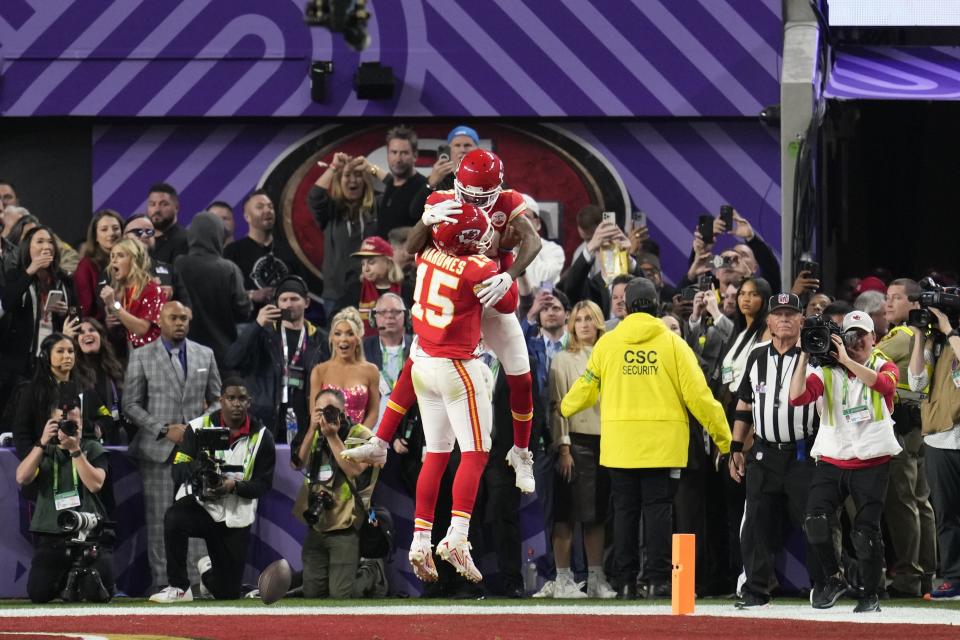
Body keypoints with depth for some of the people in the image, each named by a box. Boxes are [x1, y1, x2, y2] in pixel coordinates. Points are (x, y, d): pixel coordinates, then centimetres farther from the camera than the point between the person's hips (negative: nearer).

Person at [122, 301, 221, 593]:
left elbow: (217, 401, 16)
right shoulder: (141, 357, 3)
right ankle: (162, 581, 0)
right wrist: (165, 430, -10)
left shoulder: (204, 355, 12)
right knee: (160, 518, -3)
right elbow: (131, 405, 0)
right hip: (158, 449, -2)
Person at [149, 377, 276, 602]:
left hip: (235, 518, 2)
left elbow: (263, 484, -2)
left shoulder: (261, 436, -2)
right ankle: (178, 587, -19)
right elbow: (178, 472, -8)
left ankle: (208, 570, 44)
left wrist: (234, 486, -22)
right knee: (174, 518, -39)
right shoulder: (198, 428, -5)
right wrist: (198, 465, -30)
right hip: (199, 505, -1)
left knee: (228, 593, 5)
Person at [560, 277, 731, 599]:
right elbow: (697, 393, -4)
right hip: (662, 444, -2)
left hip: (619, 444, 2)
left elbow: (586, 386, 15)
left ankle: (626, 581, 7)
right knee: (658, 509, 0)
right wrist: (722, 434, 5)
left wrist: (567, 407, 38)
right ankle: (657, 579, -6)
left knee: (624, 510, 7)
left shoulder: (607, 343, 4)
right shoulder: (673, 343, -1)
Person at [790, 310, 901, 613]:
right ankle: (834, 578, 8)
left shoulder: (884, 366, 4)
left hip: (872, 462, -1)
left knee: (866, 530, -5)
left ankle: (871, 594, 12)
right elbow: (798, 396, -10)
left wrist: (847, 360, -25)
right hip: (832, 460, 2)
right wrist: (805, 356, -15)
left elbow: (885, 384, -22)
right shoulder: (827, 371, 5)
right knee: (815, 521, -15)